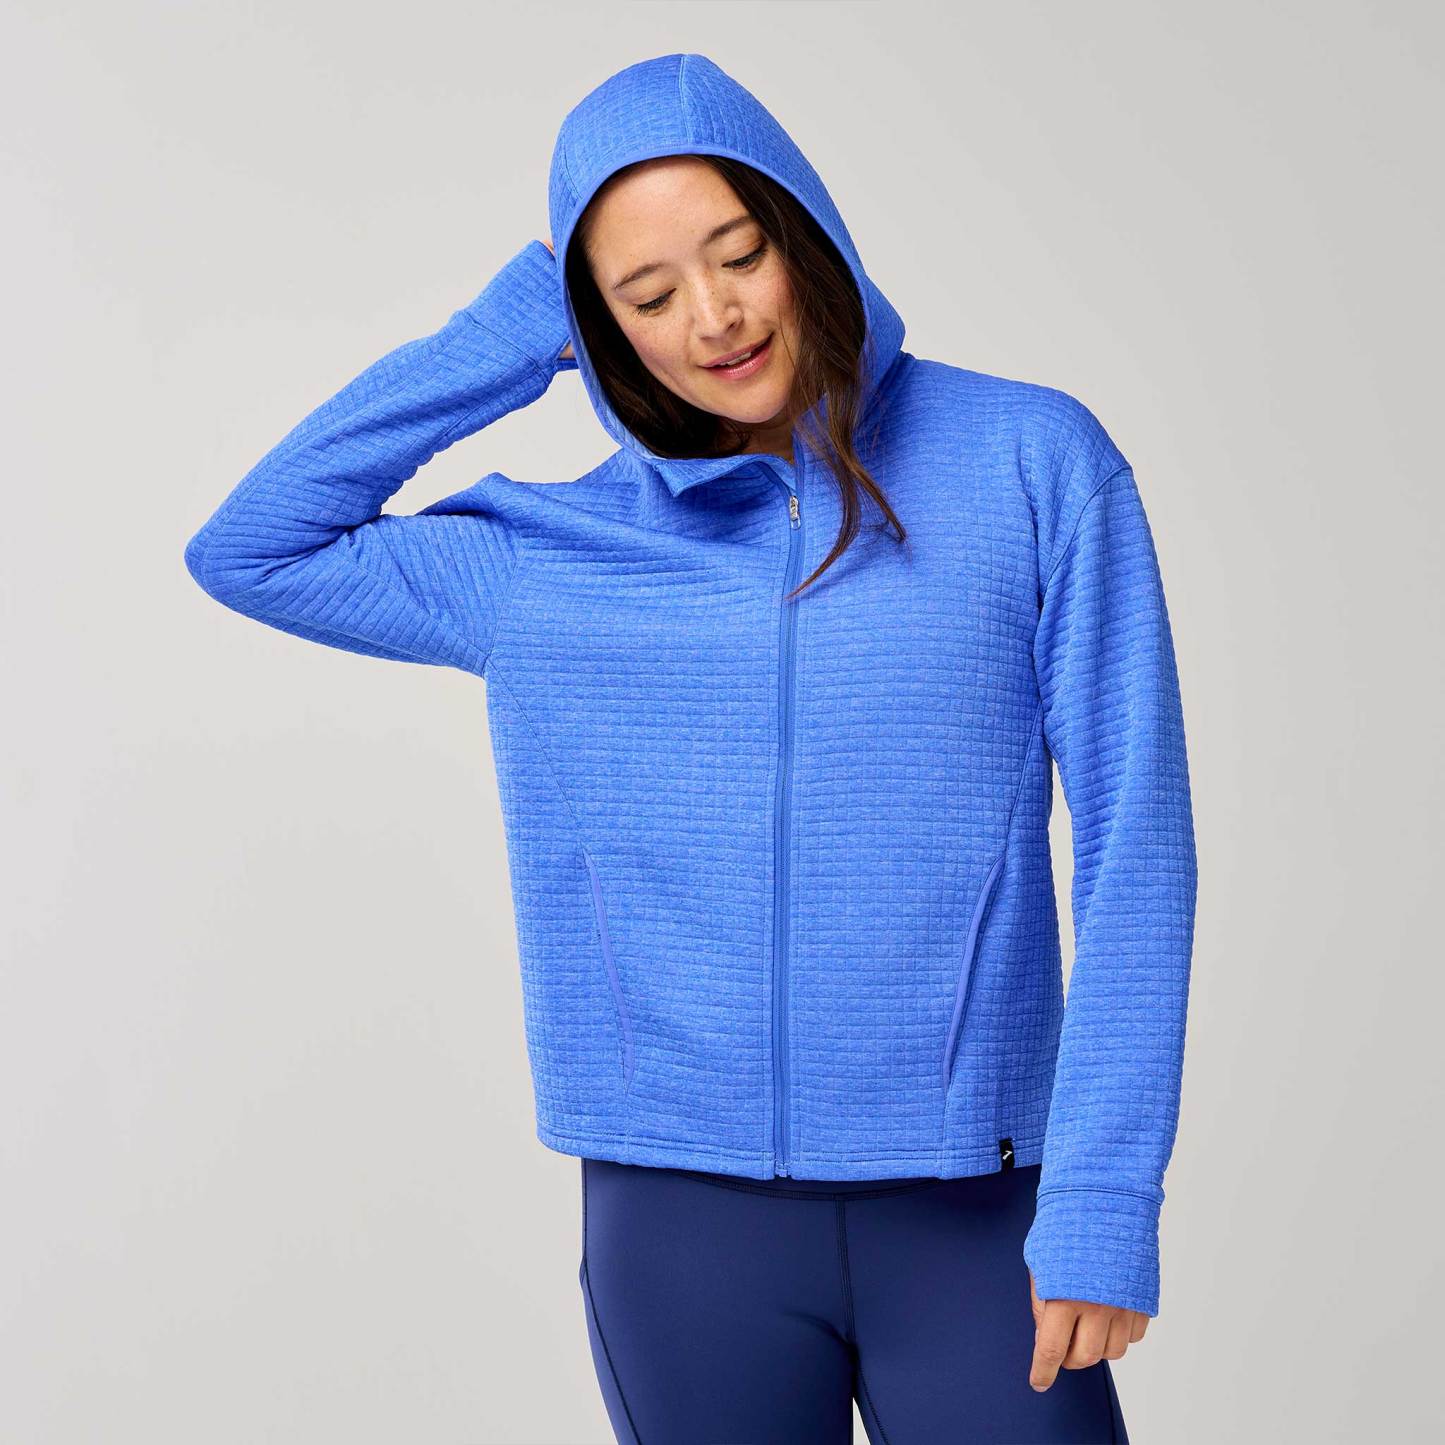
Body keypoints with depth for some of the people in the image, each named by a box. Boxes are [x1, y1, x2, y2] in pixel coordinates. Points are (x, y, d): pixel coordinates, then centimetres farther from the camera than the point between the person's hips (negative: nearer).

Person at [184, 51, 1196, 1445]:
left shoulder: (1034, 464, -2)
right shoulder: (554, 559, 5)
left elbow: (1130, 846, -4)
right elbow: (246, 550, 8)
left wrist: (1103, 1196, -10)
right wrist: (511, 331, 3)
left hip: (969, 1204, -1)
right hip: (682, 1206, 2)